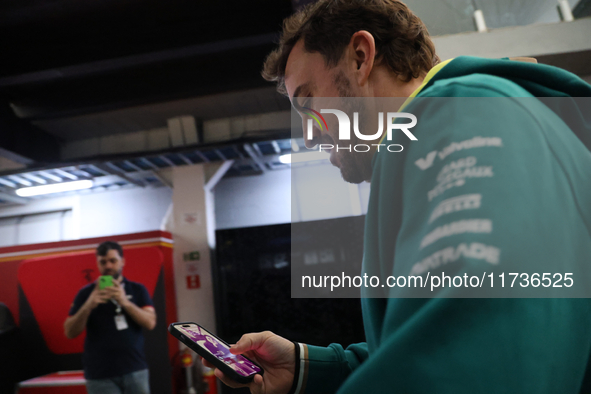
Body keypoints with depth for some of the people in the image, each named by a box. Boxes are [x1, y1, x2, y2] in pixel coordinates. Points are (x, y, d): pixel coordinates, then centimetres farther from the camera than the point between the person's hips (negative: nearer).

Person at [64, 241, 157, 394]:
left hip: (135, 370, 1)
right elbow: (70, 332, 1)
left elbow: (150, 322, -4)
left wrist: (125, 302, -18)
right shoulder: (86, 293, 6)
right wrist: (88, 306, -16)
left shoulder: (137, 290, 7)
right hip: (100, 375, -1)